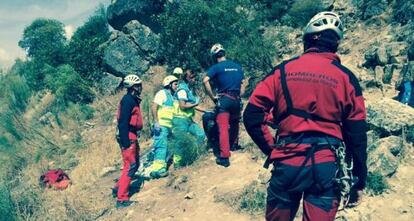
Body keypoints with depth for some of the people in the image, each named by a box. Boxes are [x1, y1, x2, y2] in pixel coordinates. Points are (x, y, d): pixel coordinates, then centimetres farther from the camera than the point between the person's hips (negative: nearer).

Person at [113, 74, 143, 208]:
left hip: (132, 136, 10)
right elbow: (123, 121, -22)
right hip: (128, 137, -10)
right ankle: (122, 199, -4)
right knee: (130, 166, -8)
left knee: (134, 165, 17)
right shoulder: (128, 100, -17)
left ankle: (119, 187, 27)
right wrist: (125, 142, -25)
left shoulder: (133, 100, 15)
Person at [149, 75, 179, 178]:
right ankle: (158, 169, -18)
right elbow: (154, 107, -14)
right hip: (161, 125, -9)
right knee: (161, 146, -15)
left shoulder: (171, 96, 22)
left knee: (164, 147, 9)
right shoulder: (162, 93, -4)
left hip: (167, 126, 9)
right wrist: (156, 122, -22)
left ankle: (161, 168, 14)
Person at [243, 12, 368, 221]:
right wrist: (360, 180, 10)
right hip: (327, 167, 0)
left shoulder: (283, 70, 2)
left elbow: (252, 116, -3)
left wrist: (271, 149, 9)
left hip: (288, 163, 1)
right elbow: (357, 134, 2)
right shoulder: (345, 77, 1)